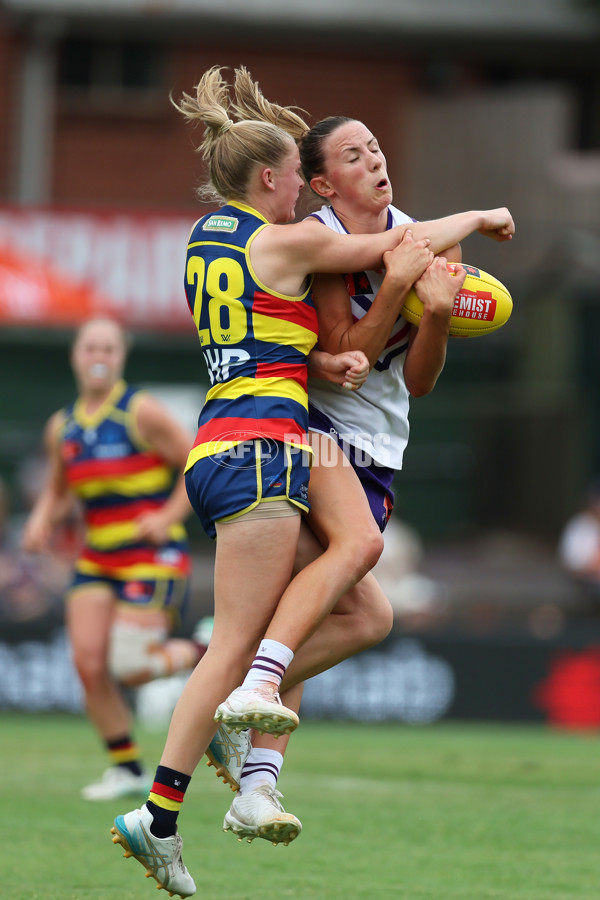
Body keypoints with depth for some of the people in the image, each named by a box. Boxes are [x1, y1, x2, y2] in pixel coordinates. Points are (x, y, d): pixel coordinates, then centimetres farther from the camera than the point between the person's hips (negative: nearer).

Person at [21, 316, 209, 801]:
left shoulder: (141, 412, -8)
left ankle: (202, 655, 15)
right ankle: (126, 768, 7)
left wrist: (168, 516, -15)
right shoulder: (62, 426, 10)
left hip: (153, 556, -6)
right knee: (89, 664, -8)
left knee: (129, 667, -15)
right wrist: (43, 521, 4)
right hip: (96, 560, 6)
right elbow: (58, 491, 24)